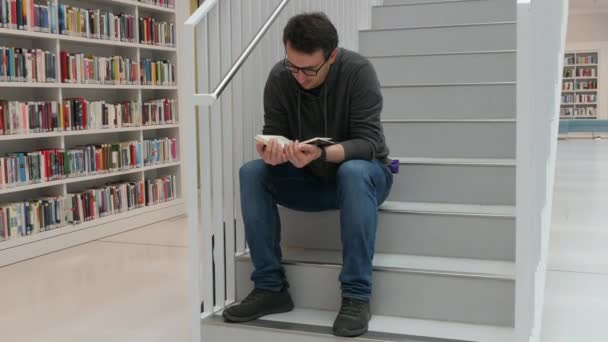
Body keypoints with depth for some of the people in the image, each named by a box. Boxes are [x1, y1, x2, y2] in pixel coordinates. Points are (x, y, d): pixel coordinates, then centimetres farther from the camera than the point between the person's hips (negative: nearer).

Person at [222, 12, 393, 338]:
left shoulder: (358, 71, -22)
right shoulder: (279, 78, -12)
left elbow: (368, 142, -27)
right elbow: (273, 135, -11)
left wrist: (321, 154, -45)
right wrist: (272, 152, -36)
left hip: (363, 174, -3)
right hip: (308, 180, 4)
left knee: (353, 172, -37)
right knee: (251, 173, -20)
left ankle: (356, 296, -29)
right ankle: (270, 287, -15)